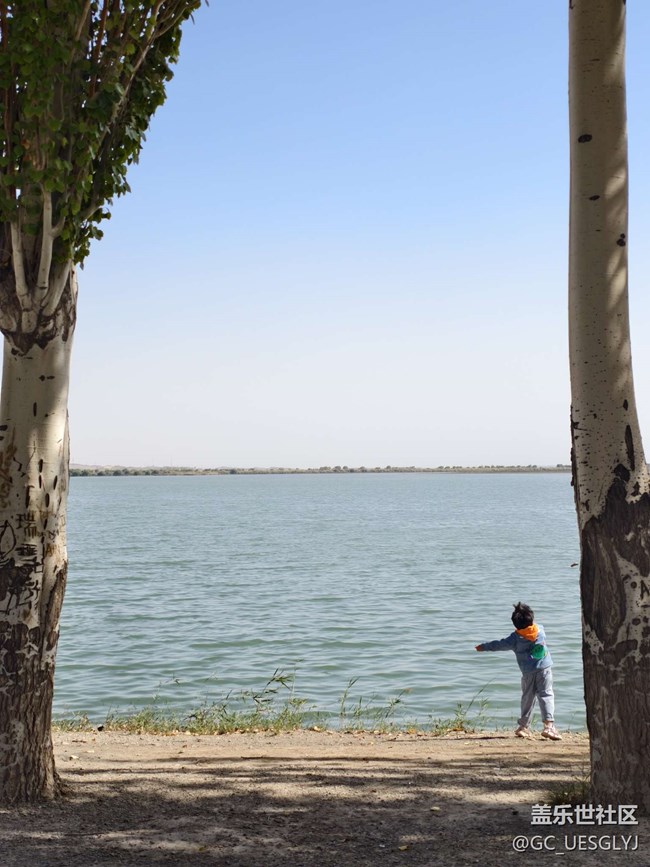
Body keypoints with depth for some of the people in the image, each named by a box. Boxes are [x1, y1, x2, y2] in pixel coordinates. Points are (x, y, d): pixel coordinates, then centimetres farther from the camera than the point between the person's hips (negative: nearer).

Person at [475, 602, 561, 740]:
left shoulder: (515, 638, -6)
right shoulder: (540, 629, 1)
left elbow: (500, 644, 1)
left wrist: (483, 647, 13)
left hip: (528, 672, 0)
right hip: (544, 668, 0)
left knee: (527, 698, 13)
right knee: (546, 695, -4)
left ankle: (523, 726, 18)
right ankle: (549, 725, -17)